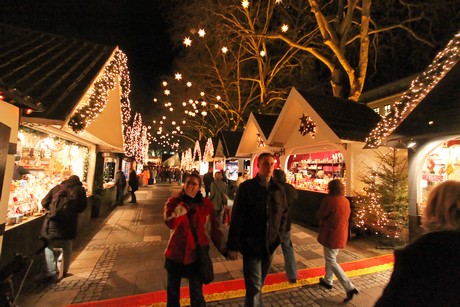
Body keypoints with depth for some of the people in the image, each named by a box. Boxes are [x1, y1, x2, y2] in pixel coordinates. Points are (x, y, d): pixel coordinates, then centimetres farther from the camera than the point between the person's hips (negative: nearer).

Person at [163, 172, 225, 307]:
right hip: (176, 254, 1)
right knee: (172, 293, 22)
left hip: (197, 254, -1)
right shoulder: (173, 202, -8)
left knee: (197, 294, 13)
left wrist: (221, 248, 3)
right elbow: (170, 222, -27)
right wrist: (185, 202, -26)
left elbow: (214, 228, 1)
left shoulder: (206, 204, -7)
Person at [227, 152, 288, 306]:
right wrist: (233, 246, -11)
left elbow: (284, 215, 11)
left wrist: (278, 237, 3)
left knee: (259, 284, 22)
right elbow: (236, 218, -11)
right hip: (251, 245, -4)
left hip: (270, 245, 4)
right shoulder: (246, 187, -11)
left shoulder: (278, 189, 1)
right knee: (254, 288, 0)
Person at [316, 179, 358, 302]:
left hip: (331, 235, -8)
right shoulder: (346, 201, 3)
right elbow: (345, 216, 14)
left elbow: (319, 215, -15)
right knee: (330, 258, 22)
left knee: (331, 261, 4)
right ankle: (327, 281, 35)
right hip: (342, 234, 8)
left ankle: (350, 288, 2)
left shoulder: (329, 200, -22)